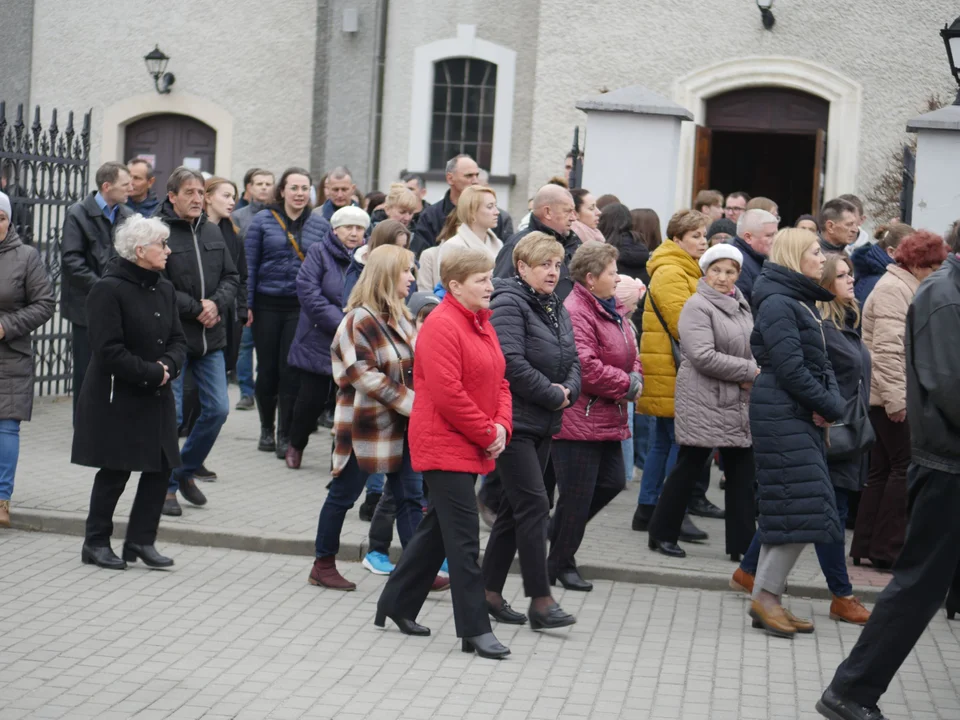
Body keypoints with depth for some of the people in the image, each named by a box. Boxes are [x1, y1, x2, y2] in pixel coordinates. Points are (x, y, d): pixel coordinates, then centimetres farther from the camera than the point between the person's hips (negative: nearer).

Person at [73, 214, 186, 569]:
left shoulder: (164, 289, 10)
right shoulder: (108, 289, -14)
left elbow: (177, 340, 11)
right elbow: (109, 351, -19)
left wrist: (168, 365, -10)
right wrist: (152, 373, -17)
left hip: (156, 397, 7)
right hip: (115, 397, -7)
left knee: (160, 468, 4)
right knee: (115, 472, -1)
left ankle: (141, 540, 15)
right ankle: (96, 543, 14)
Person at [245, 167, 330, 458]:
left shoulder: (321, 226, 6)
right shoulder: (263, 220, 2)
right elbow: (249, 264, 2)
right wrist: (246, 304, -4)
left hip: (302, 307, 0)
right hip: (267, 305, 0)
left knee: (291, 371, -2)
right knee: (267, 369, 6)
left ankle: (285, 435, 6)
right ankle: (266, 429, 23)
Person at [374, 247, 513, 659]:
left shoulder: (481, 323, 13)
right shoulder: (441, 326, -17)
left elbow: (499, 380, 16)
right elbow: (447, 394, -22)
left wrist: (502, 426, -2)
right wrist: (487, 433, -15)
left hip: (472, 448, 10)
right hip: (444, 444, -10)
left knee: (438, 528, 17)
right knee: (463, 537, -8)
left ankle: (397, 603, 30)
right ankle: (474, 629, -4)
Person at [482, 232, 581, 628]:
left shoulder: (556, 309, 15)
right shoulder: (509, 305, -12)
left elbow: (572, 360, 17)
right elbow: (512, 363, -23)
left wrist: (569, 390, -4)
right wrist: (554, 396, -15)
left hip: (543, 424, 9)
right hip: (514, 421, -9)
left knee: (515, 507, 12)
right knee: (534, 505, -11)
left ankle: (490, 591, 20)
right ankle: (540, 600, -9)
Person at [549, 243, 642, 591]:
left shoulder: (611, 309, 14)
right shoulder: (575, 312, -19)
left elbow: (629, 353, 22)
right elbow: (585, 367, -27)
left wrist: (635, 379, 0)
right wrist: (626, 384, -15)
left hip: (607, 418, 10)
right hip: (579, 419, -10)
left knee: (612, 482, 15)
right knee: (577, 495, -1)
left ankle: (559, 533, 31)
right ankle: (561, 564, 13)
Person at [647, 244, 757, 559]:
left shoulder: (741, 306, 15)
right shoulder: (697, 306, -9)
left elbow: (753, 350, 19)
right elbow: (703, 356, -19)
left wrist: (752, 375, -4)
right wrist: (749, 371, -14)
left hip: (741, 404, 7)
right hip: (703, 402, -7)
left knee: (742, 474, 6)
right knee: (688, 468, 1)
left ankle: (742, 542, 12)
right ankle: (662, 534, 14)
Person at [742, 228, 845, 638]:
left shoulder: (801, 303, 18)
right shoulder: (778, 304, -12)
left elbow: (820, 363, 16)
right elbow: (789, 367, -19)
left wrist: (831, 401, -2)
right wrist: (830, 406, -12)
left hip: (802, 416, 10)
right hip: (781, 415, -10)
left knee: (787, 512, 9)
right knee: (803, 509, -13)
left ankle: (767, 599, 13)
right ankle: (765, 597, -7)